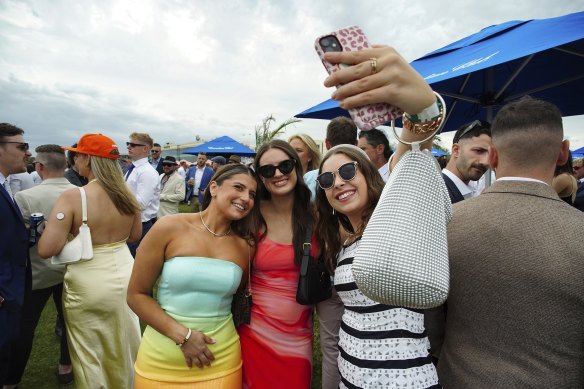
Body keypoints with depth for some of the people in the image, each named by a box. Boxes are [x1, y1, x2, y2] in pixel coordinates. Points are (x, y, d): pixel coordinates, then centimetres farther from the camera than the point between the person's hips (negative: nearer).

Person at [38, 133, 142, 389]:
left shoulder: (72, 197, -18)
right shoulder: (127, 195, -4)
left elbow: (46, 250, -20)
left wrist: (70, 232, -2)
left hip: (89, 284, -5)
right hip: (124, 276, 5)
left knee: (89, 354, 18)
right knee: (123, 347, 24)